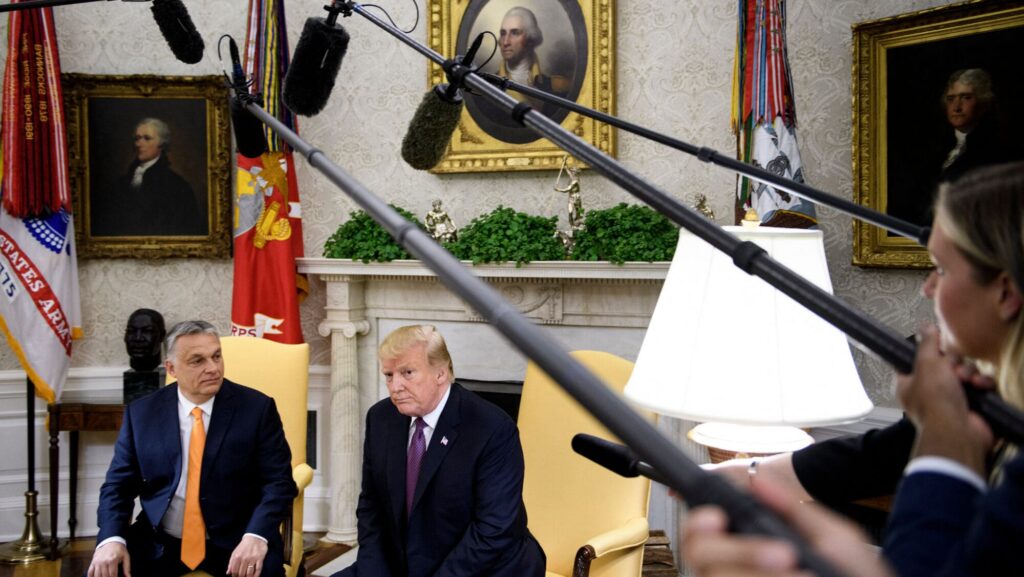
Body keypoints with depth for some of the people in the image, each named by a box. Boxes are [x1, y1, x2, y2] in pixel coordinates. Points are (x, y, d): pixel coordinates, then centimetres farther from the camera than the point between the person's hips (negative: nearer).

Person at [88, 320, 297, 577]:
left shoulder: (257, 408, -3)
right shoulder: (141, 413, 5)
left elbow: (279, 482, -5)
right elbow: (118, 485, 5)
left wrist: (256, 536, -23)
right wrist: (111, 539, -15)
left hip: (234, 541, -2)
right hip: (159, 543, 3)